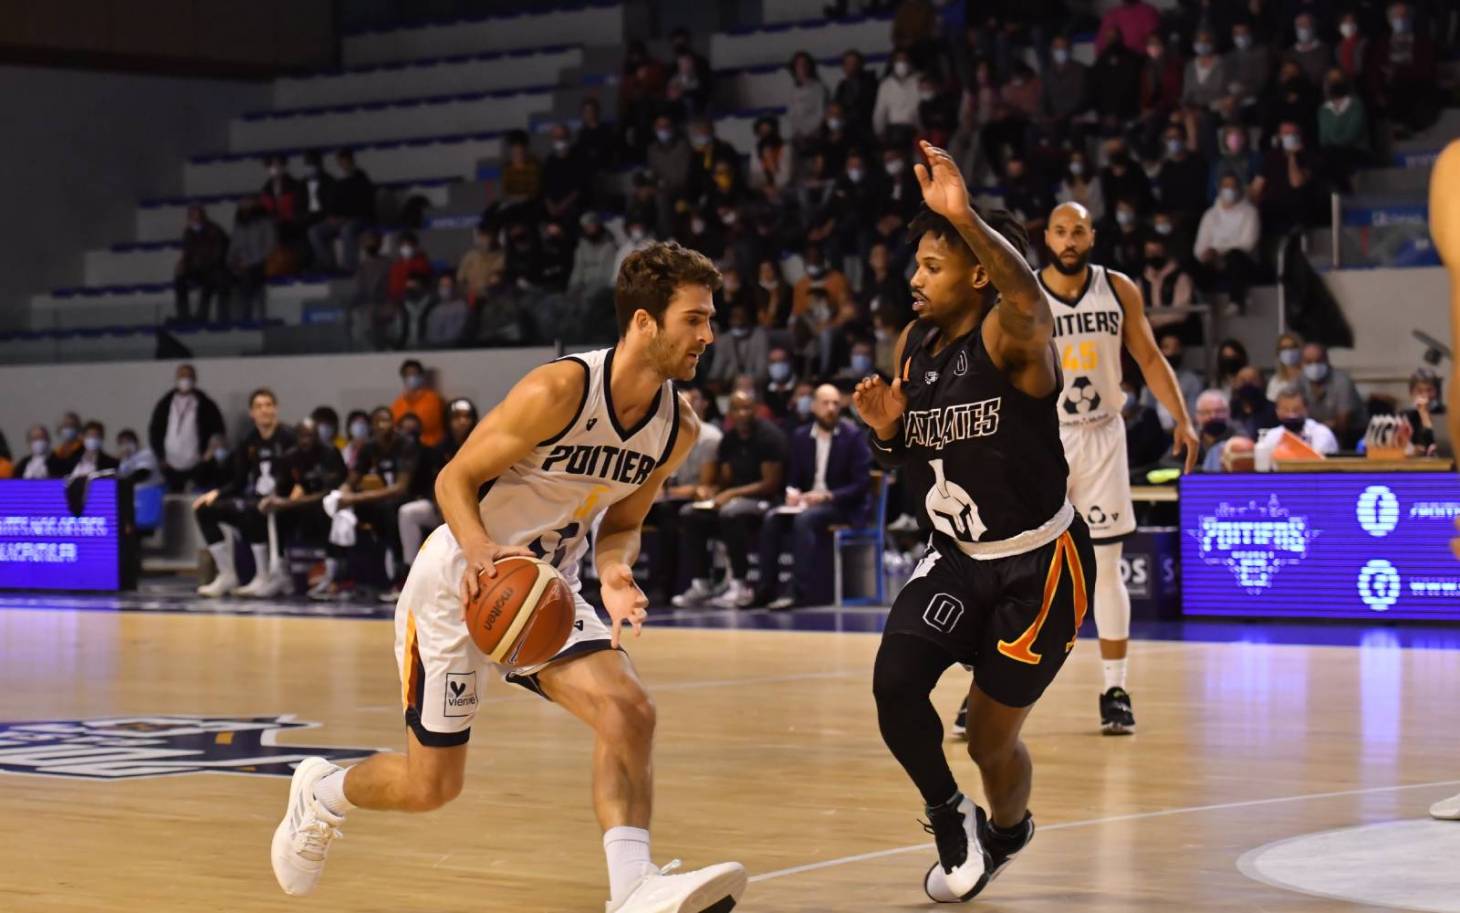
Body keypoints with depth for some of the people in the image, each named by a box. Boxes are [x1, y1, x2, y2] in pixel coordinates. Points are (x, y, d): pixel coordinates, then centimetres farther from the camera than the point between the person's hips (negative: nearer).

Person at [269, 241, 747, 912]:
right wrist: (480, 550, -37)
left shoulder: (679, 428, -6)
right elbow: (454, 479, -18)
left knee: (629, 710, -21)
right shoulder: (559, 390, -26)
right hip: (458, 583, -5)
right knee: (430, 786, 4)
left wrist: (614, 572, -15)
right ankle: (320, 793, 35)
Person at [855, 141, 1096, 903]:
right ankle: (949, 814, 10)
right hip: (956, 558, 6)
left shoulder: (1010, 336, -21)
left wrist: (966, 218, -62)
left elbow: (1030, 299, -48)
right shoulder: (912, 346, 0)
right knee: (893, 681, -17)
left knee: (991, 736, 4)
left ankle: (1008, 831, 40)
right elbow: (902, 460, 11)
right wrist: (886, 430, -13)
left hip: (1038, 564, -5)